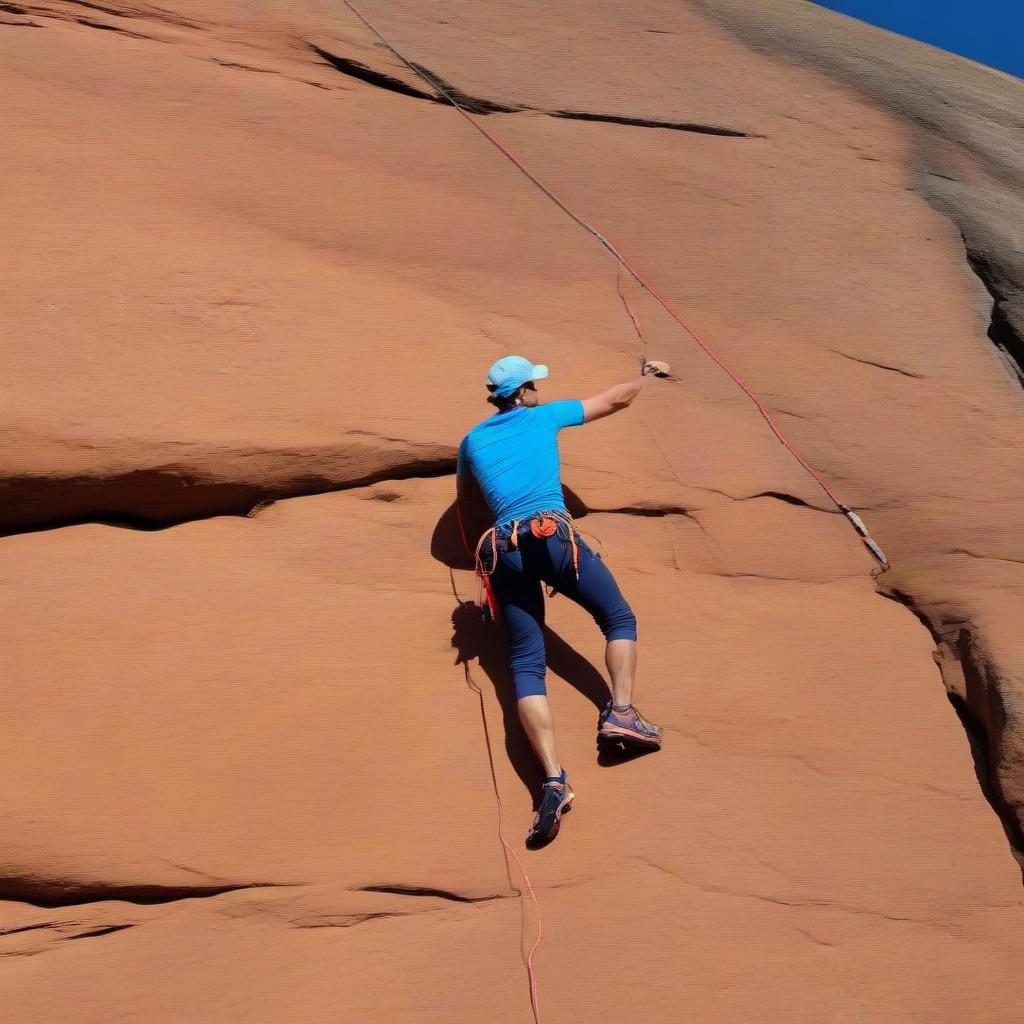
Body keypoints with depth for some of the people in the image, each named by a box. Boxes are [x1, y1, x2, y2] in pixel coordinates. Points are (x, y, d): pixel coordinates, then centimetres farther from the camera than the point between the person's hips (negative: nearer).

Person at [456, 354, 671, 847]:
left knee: (526, 664, -5)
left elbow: (463, 494, 42)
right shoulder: (544, 415, 15)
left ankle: (553, 780, -23)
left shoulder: (472, 440, 22)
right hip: (552, 535, -3)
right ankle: (621, 711, -11)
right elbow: (617, 400, 26)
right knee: (620, 619, 13)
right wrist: (648, 374, 45)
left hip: (502, 550, 3)